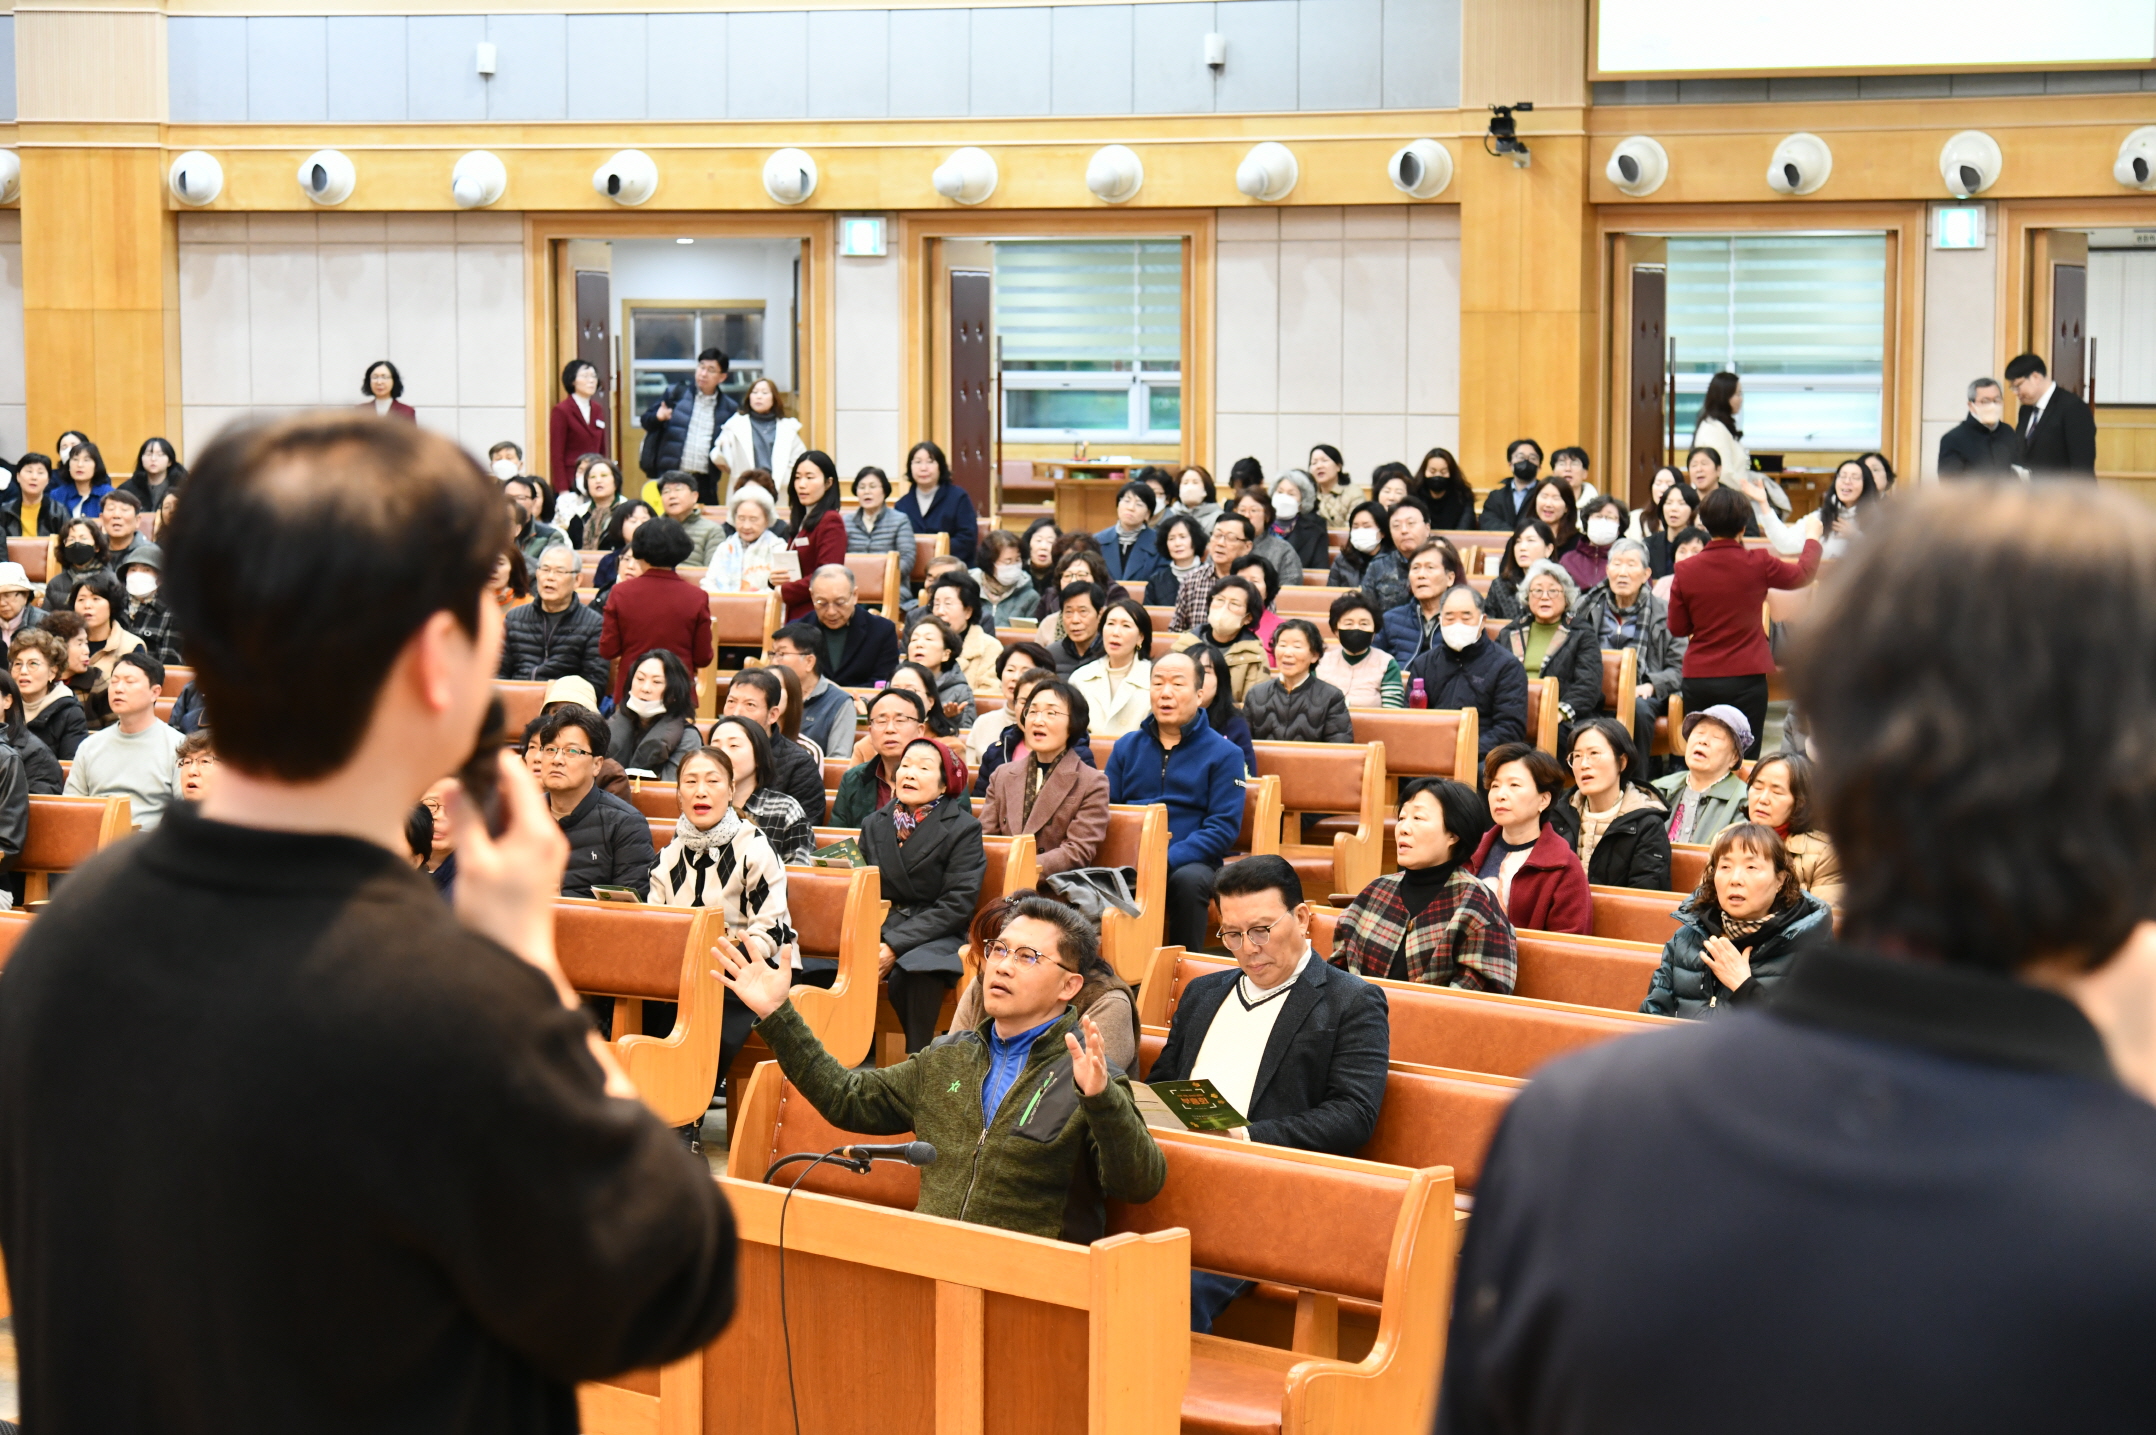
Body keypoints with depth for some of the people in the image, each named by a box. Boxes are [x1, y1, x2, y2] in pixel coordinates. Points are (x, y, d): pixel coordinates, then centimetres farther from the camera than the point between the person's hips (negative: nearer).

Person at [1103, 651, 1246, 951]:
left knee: (1187, 880, -37)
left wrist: (1167, 859, -18)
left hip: (1190, 861, -2)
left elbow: (1224, 828, -4)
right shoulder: (1127, 747, 17)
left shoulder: (1224, 754, 5)